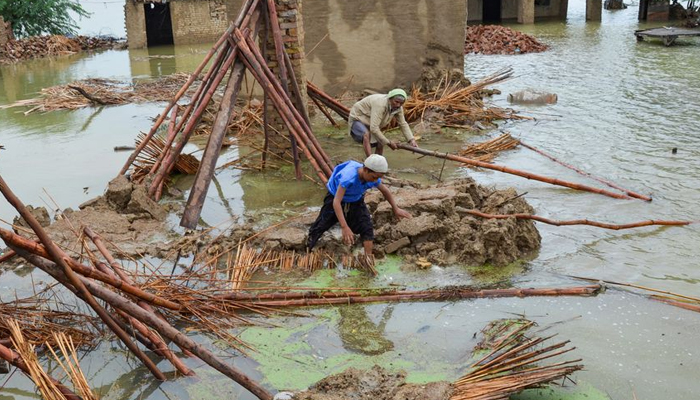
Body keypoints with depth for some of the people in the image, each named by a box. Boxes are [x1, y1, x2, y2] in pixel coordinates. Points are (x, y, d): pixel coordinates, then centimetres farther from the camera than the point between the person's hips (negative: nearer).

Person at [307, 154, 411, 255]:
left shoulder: (373, 178, -24)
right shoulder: (348, 176, -43)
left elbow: (385, 191, -1)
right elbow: (336, 202, -46)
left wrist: (396, 209, 5)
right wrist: (344, 227, -52)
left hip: (356, 201, 4)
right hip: (335, 198, -4)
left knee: (367, 228, -10)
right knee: (320, 226, 7)